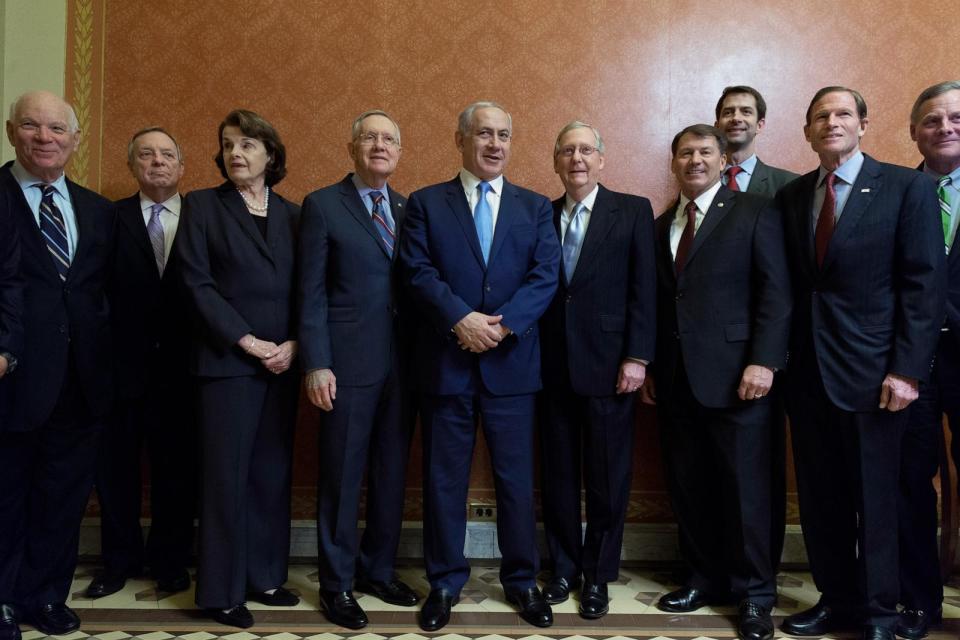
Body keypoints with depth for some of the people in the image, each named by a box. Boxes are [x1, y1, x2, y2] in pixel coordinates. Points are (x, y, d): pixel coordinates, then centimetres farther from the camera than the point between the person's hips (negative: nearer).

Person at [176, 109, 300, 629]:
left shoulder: (292, 214, 11)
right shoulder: (202, 206, 2)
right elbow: (197, 283, -7)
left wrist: (294, 343, -7)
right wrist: (248, 342, -13)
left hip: (282, 363, 4)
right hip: (226, 361, -3)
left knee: (272, 474, 9)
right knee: (226, 475, 1)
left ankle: (264, 576, 21)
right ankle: (222, 590, 13)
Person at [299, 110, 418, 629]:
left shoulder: (410, 208, 12)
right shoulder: (322, 205, 0)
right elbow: (311, 292, -5)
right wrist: (316, 363, -12)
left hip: (402, 362, 4)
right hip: (348, 362, -4)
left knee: (392, 473, 13)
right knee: (342, 477, 5)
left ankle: (378, 570, 30)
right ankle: (336, 583, 21)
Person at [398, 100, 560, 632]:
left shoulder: (536, 207, 10)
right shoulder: (425, 203, 6)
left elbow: (545, 277, -2)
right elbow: (418, 273, -6)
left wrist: (502, 324, -16)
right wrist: (461, 319, -19)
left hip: (512, 363, 1)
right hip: (445, 363, -1)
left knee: (517, 477, 9)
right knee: (443, 478, 8)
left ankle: (521, 579, 25)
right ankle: (445, 581, 24)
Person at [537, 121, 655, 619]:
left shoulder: (633, 211, 2)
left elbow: (644, 289, -3)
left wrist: (637, 358, -10)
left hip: (608, 364, -2)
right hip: (552, 367, 3)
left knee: (607, 478, 7)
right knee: (557, 475, 11)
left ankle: (598, 575, 22)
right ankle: (564, 568, 27)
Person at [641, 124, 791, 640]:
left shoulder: (754, 213, 1)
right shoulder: (660, 226, 16)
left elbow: (776, 292, -6)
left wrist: (764, 361, -15)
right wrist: (650, 367, 11)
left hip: (735, 375, -5)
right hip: (675, 380, 5)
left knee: (745, 488, 2)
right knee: (688, 487, 9)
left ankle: (754, 595, 16)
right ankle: (705, 579, 25)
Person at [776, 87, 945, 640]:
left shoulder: (908, 187, -2)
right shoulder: (790, 196, 10)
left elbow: (925, 285, -7)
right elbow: (790, 282, 8)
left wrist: (907, 369, -13)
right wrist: (783, 355, 0)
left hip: (871, 368, -4)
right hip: (808, 370, 4)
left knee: (875, 499, 5)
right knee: (820, 497, 11)